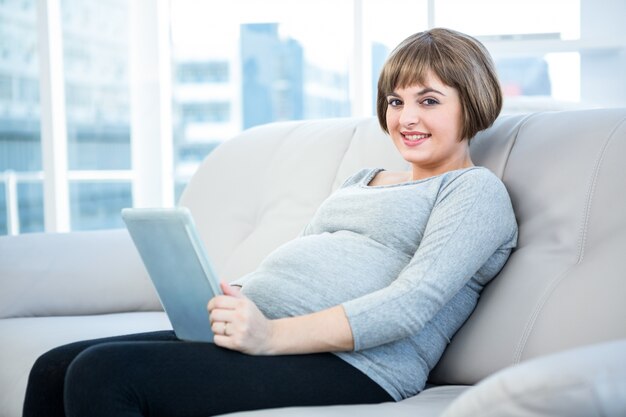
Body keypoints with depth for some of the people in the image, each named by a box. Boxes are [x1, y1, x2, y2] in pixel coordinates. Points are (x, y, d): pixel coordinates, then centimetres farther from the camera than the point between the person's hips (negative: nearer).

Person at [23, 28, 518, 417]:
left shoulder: (476, 190, 4)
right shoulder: (361, 181, 29)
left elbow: (412, 303, -13)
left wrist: (272, 335, -24)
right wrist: (227, 299, -2)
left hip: (349, 365, -8)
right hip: (260, 333, 8)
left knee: (102, 373, -26)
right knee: (54, 369, -7)